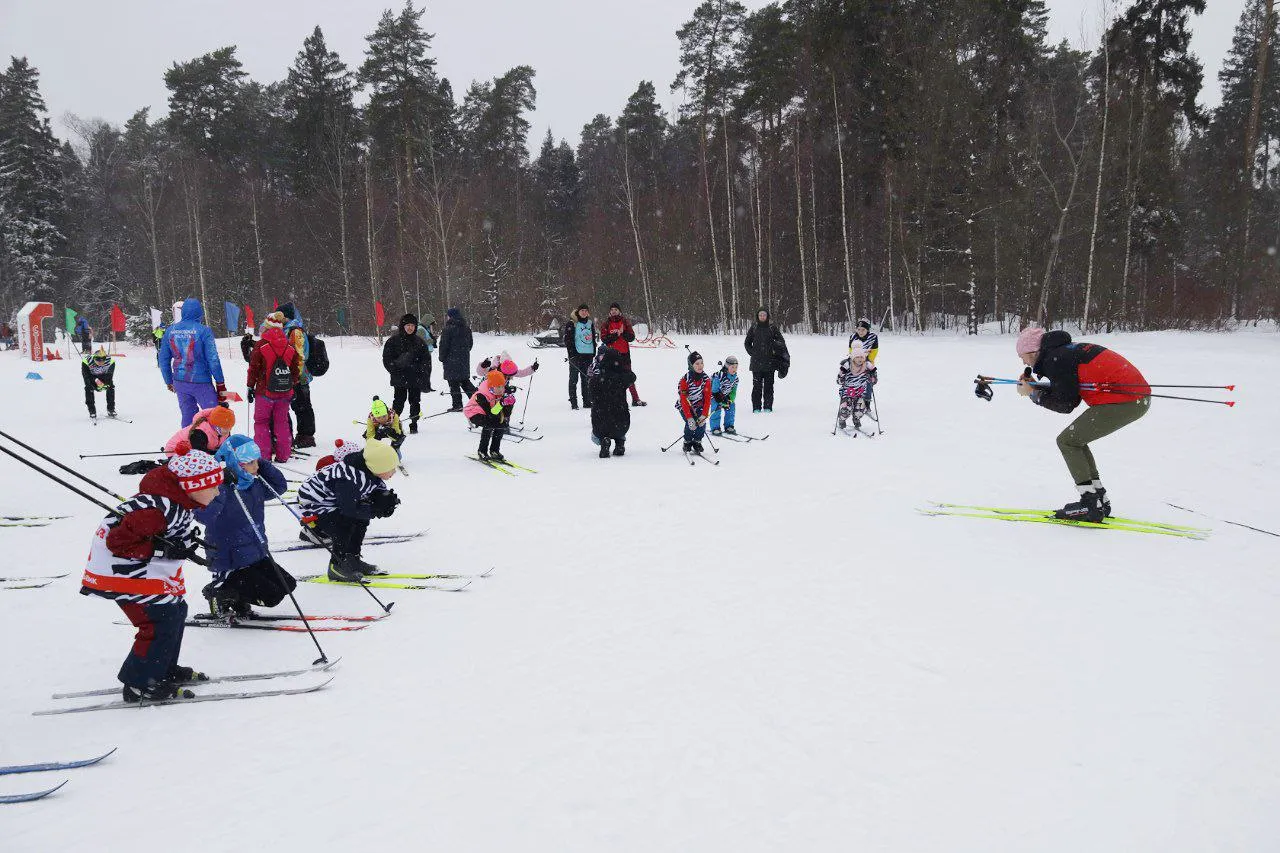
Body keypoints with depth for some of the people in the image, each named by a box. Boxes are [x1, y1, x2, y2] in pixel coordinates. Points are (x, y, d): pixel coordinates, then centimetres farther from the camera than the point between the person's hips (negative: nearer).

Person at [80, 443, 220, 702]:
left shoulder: (179, 499, -2)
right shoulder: (159, 507, -32)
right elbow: (118, 539, -31)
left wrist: (184, 541, -1)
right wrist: (164, 549, -28)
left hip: (146, 565, 10)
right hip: (120, 566, -10)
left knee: (177, 610, 13)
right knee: (162, 618, -10)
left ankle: (164, 669, 30)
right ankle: (140, 684, 4)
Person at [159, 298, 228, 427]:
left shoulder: (170, 330, 3)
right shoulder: (203, 331, -11)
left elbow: (163, 358, 9)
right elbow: (213, 359, -11)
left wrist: (169, 381, 21)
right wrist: (220, 382, -3)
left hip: (179, 382, 5)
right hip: (201, 381, -5)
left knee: (187, 415, 14)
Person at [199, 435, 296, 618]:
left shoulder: (254, 485, 4)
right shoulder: (220, 489, -22)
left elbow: (279, 487, 18)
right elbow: (203, 516, -37)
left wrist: (263, 465, 4)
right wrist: (221, 486, -39)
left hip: (257, 556, 9)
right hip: (230, 564, -9)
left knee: (286, 585, 11)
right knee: (271, 596, -12)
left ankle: (238, 602, 21)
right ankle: (218, 592, 6)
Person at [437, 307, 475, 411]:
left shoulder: (448, 329, -14)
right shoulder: (466, 328, 8)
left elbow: (444, 346, -12)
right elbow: (470, 344, 16)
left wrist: (442, 359, 0)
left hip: (452, 360, -7)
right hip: (464, 360, 7)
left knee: (454, 383, 0)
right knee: (465, 381, 17)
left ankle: (457, 405, 0)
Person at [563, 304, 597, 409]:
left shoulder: (590, 323, 15)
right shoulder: (571, 324, -3)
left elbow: (594, 338, 21)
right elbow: (567, 339, -8)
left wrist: (594, 352, 14)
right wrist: (571, 353, -15)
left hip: (588, 354, 5)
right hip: (576, 354, -5)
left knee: (587, 379, 9)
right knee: (574, 378, -2)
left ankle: (587, 401, 15)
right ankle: (573, 402, 0)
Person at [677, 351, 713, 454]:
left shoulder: (706, 379, -13)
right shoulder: (685, 380, -25)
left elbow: (707, 398, -12)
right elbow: (684, 400, -26)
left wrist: (704, 415, -23)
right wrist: (689, 418, -33)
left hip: (698, 406, 3)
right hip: (685, 406, -3)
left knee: (702, 423, -19)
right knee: (691, 424, -23)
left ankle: (697, 442, 7)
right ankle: (687, 442, 4)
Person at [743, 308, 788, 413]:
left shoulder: (772, 328, 5)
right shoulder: (753, 329, 7)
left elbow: (781, 342, 11)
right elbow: (747, 343, 17)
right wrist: (753, 353, 5)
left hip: (770, 362, 0)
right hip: (756, 362, 0)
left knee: (768, 385, 2)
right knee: (757, 386, -1)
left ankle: (768, 407, 7)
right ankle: (756, 407, 3)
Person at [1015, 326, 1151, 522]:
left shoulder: (1054, 360, -10)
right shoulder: (1065, 351, 19)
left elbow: (1066, 405, -8)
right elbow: (1068, 392, 19)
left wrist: (1034, 394, 2)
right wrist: (1033, 386, 13)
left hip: (1123, 401, -10)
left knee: (1067, 441, -2)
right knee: (1075, 440, 18)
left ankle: (1091, 505, -5)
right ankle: (1099, 500, 19)